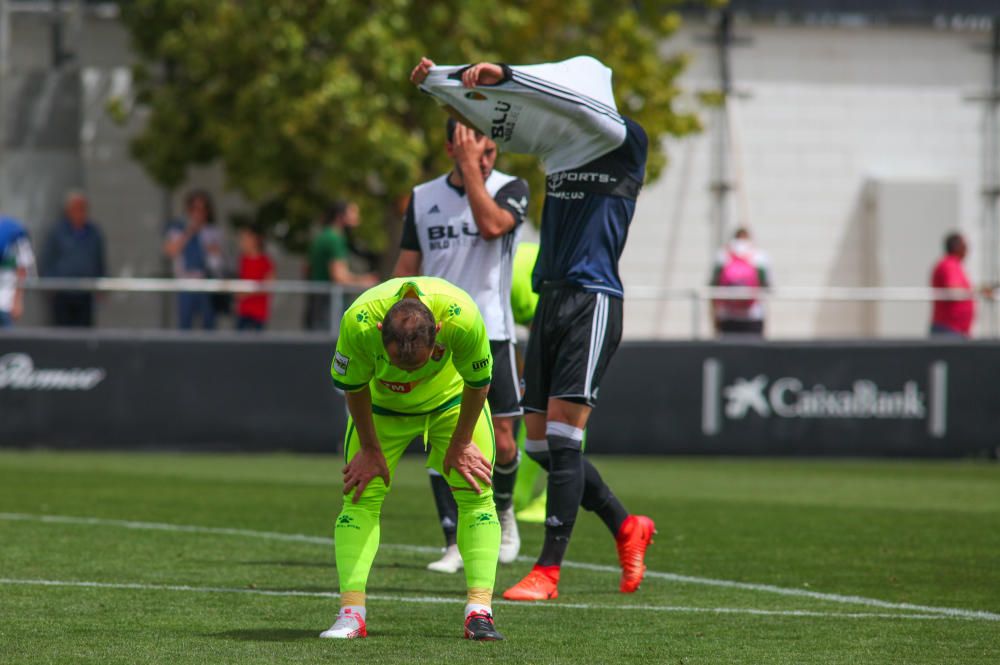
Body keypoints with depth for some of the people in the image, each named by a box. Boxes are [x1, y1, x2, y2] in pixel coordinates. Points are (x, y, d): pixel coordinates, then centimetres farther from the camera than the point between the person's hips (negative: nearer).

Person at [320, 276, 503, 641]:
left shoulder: (464, 319, -41)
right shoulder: (357, 322, -39)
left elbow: (478, 383, -19)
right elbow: (353, 387, -17)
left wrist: (460, 444, -8)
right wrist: (370, 449, -8)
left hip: (452, 398, 0)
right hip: (381, 404, 0)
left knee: (476, 496, -11)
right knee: (360, 498, -10)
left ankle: (479, 611, -11)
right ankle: (351, 614, -11)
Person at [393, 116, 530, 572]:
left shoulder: (511, 189, 0)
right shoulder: (423, 197, 9)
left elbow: (490, 225, -23)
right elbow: (406, 270, 13)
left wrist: (471, 169, -18)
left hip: (490, 334, -2)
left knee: (501, 444, -2)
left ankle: (503, 509, 28)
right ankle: (455, 544, -2)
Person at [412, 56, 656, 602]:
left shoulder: (625, 142, -5)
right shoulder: (558, 143, 13)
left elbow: (570, 99, -21)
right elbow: (490, 115, 21)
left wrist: (502, 75, -29)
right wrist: (437, 81, 12)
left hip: (593, 303, -7)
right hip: (550, 301, 8)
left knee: (563, 436, -12)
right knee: (541, 444, 6)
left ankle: (548, 571, -11)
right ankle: (627, 528, 24)